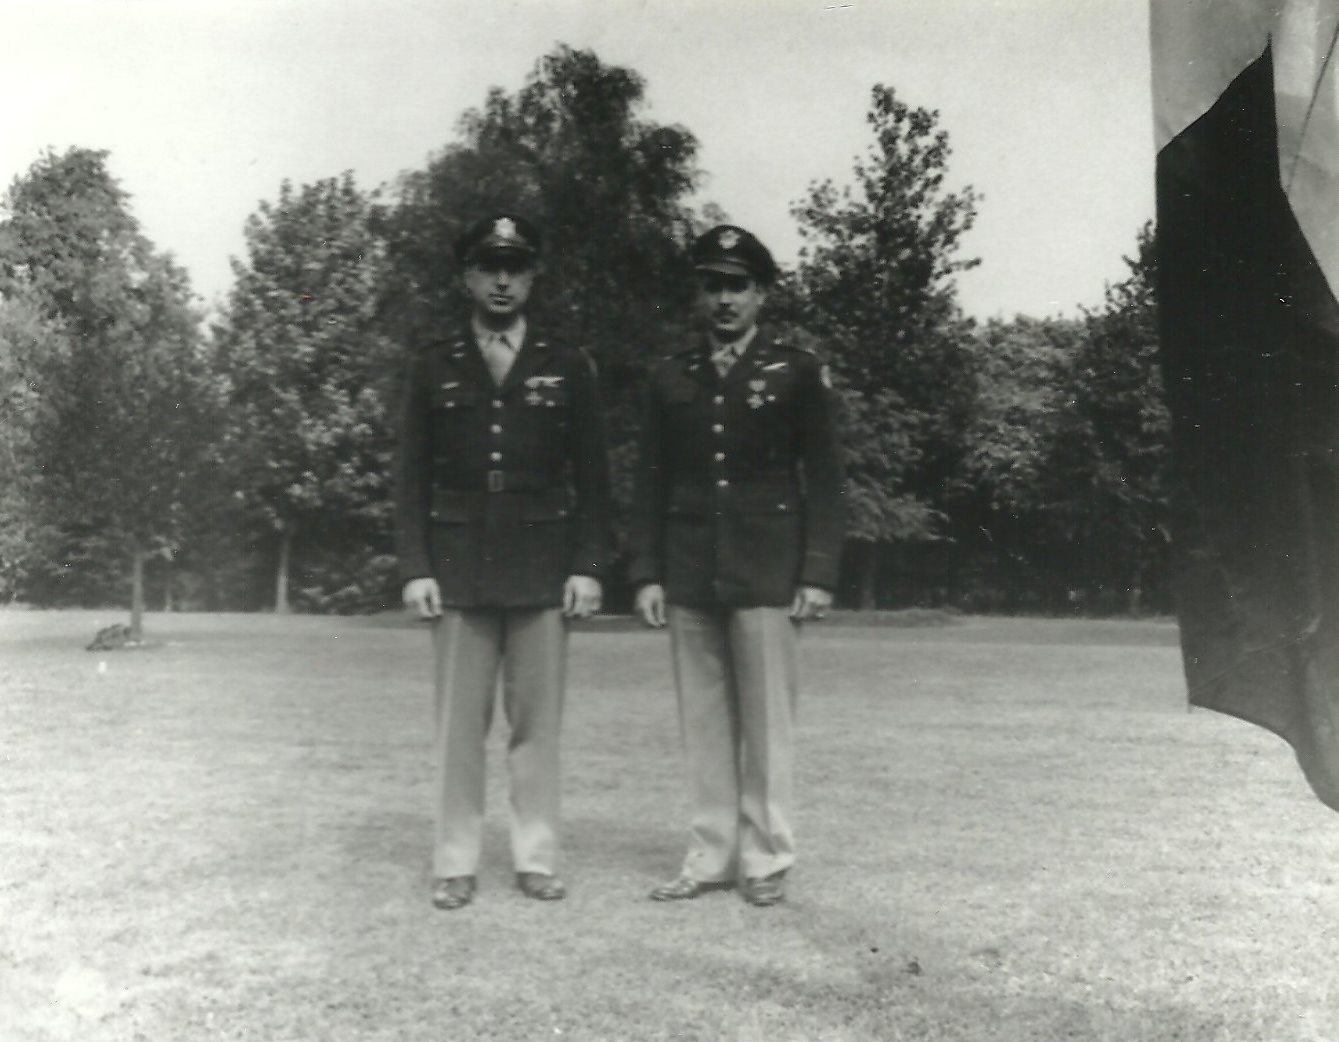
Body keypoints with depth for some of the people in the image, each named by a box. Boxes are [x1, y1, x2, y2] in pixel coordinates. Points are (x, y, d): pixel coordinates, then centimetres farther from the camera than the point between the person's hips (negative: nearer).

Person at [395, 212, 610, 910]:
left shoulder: (567, 369, 8)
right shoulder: (434, 368, 9)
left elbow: (591, 478, 6)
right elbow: (412, 476, 6)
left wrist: (588, 567, -2)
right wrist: (415, 568, -3)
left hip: (544, 570, 0)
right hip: (459, 568, 0)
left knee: (537, 721, 3)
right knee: (459, 722, 2)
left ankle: (536, 859, 13)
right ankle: (455, 864, 10)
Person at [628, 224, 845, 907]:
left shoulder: (797, 373, 3)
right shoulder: (671, 379, 11)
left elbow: (823, 480, 0)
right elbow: (650, 483, 11)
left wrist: (818, 574, -6)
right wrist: (645, 573, 4)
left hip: (766, 572, -3)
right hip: (689, 572, 3)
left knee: (766, 718, 1)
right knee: (702, 719, 7)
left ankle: (765, 859, 12)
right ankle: (711, 855, 15)